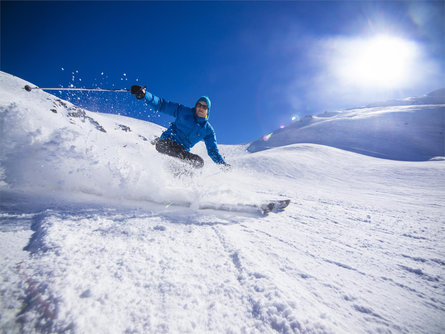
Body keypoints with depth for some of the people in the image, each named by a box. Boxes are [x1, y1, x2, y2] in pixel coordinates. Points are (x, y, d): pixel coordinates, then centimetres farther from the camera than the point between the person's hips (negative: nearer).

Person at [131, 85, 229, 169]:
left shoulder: (208, 130, 12)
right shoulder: (184, 111, 5)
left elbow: (213, 151, 12)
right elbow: (161, 104, 3)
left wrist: (223, 164, 0)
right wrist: (144, 94, -12)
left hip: (182, 152, 6)